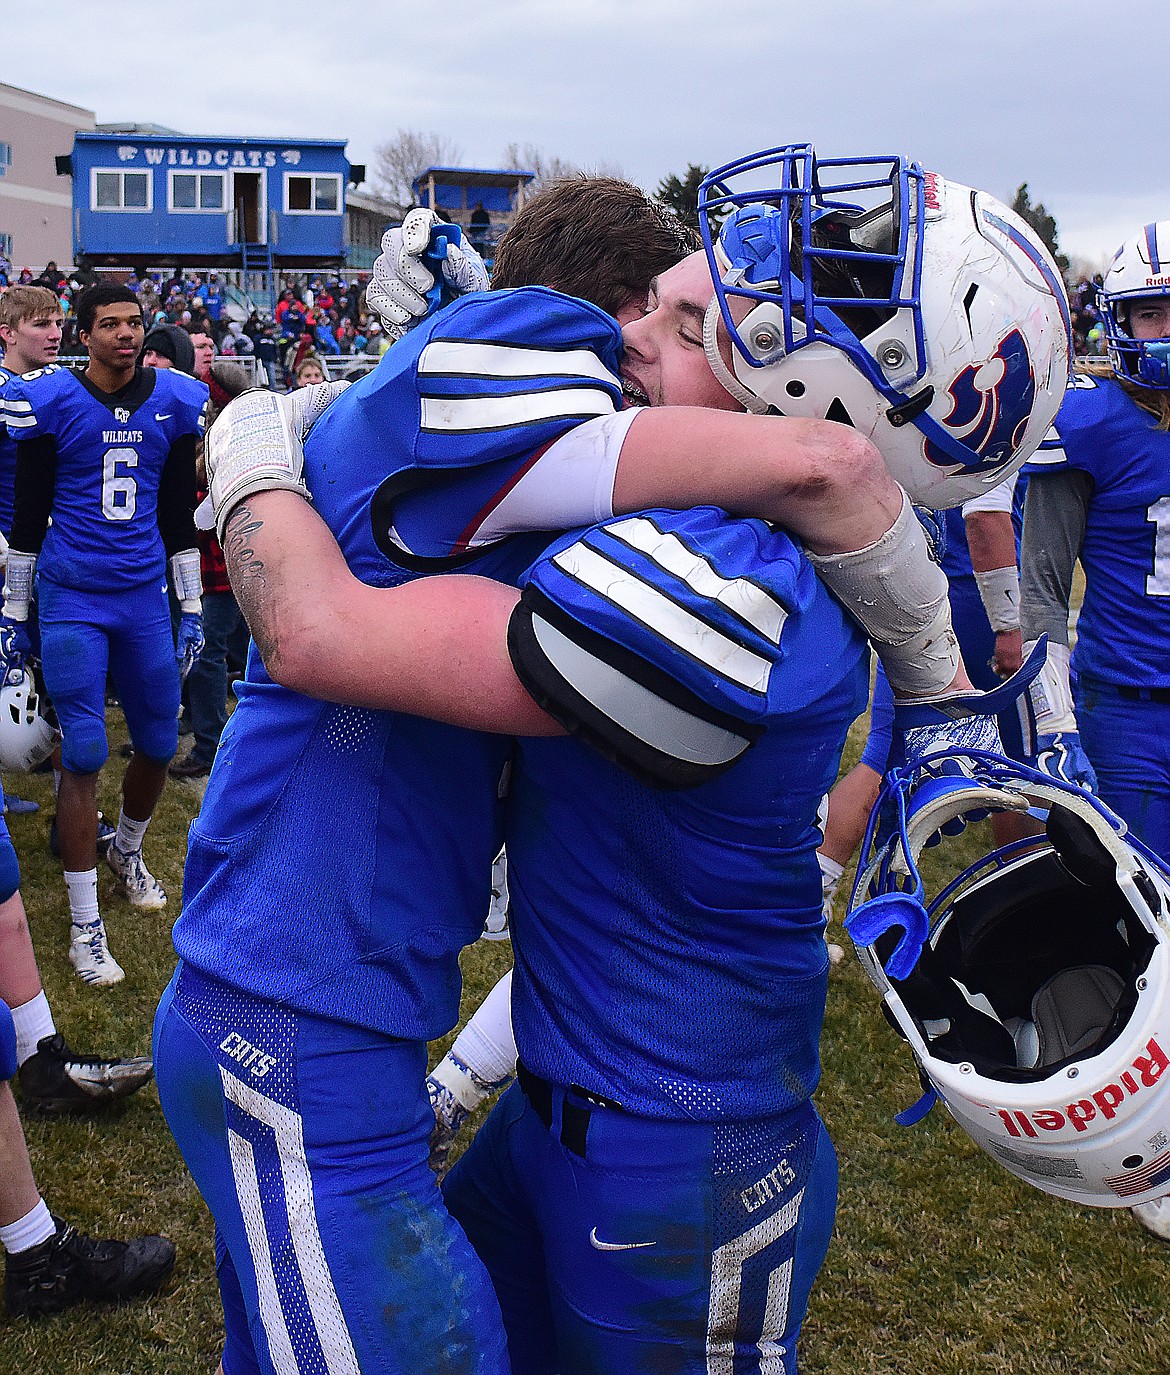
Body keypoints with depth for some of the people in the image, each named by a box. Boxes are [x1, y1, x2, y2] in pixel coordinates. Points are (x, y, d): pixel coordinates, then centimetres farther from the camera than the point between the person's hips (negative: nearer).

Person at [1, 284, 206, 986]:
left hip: (146, 596, 3)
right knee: (85, 753, -5)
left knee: (159, 742, 10)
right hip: (72, 599, -3)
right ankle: (85, 924, 5)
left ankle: (128, 850, 41)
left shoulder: (176, 401, 4)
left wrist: (192, 607, 11)